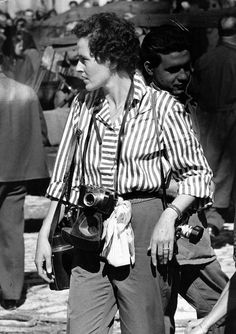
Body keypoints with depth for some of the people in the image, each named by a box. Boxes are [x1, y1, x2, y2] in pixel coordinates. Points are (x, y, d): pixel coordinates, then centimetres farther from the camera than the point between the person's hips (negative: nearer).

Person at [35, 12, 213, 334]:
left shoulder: (162, 107, -6)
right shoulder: (83, 106, 9)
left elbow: (198, 173, -1)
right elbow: (65, 177, 15)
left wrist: (169, 216, -16)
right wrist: (45, 235, 11)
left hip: (143, 233, -4)